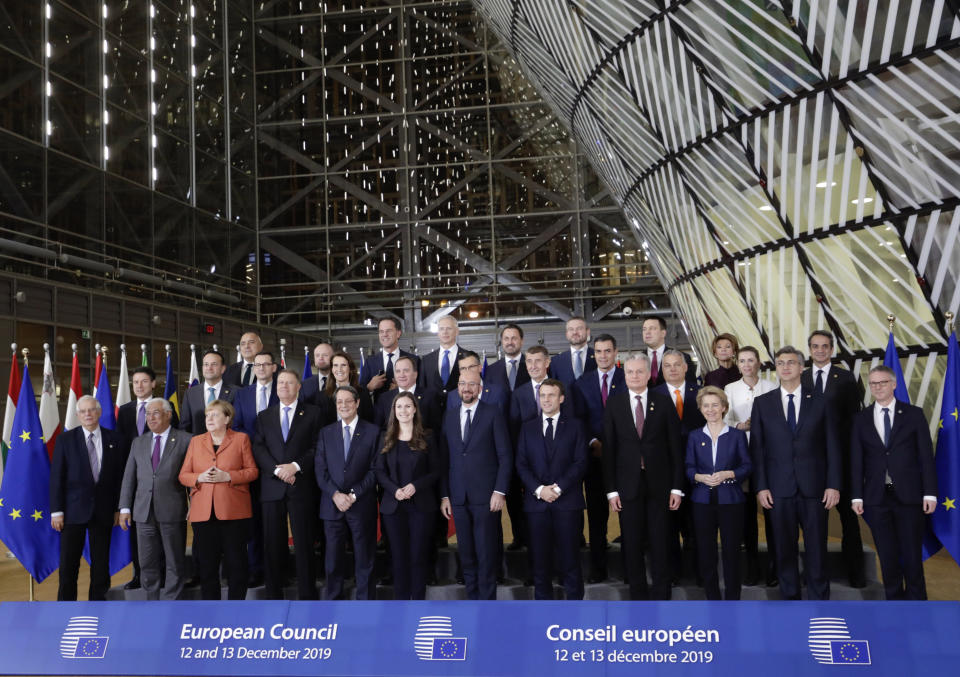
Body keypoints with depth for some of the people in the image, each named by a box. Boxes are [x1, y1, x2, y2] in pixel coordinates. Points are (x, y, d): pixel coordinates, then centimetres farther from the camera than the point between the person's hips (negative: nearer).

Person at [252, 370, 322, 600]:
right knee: (272, 544, 5)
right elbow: (258, 449, 4)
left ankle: (307, 596, 8)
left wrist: (295, 466, -14)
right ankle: (273, 595, 14)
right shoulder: (264, 416, 14)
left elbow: (317, 447, 0)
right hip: (272, 488, 2)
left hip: (301, 488, -2)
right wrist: (277, 469, -11)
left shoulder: (312, 413, 7)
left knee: (304, 544, 0)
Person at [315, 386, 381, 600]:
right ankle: (333, 598, 17)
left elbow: (374, 469, -2)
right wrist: (335, 494, -10)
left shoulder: (372, 432, 2)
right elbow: (320, 468, 4)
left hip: (362, 506, -2)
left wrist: (354, 494, -11)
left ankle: (365, 600, 15)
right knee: (333, 559, 6)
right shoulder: (326, 432, 10)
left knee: (364, 558, 5)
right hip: (332, 505, 2)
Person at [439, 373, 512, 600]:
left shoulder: (492, 414, 0)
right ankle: (472, 597, 18)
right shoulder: (449, 416, 12)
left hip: (485, 496, -4)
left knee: (486, 554, -2)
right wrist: (444, 496, 6)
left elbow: (505, 456, -3)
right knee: (466, 554, 7)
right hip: (458, 497, 4)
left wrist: (500, 491, -9)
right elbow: (444, 458, 11)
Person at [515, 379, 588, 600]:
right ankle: (542, 600, 13)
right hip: (536, 501, 2)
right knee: (540, 557, 3)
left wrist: (559, 487, -11)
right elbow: (521, 464, 6)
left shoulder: (575, 426, 8)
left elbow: (580, 463, 0)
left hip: (567, 501, -2)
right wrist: (539, 489, -8)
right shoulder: (527, 427, 13)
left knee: (569, 555, -1)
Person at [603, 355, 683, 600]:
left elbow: (675, 446, 2)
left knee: (660, 543, 5)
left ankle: (661, 594, 18)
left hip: (658, 483, 0)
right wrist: (611, 489, -4)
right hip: (628, 483, 0)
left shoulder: (663, 402, 2)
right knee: (632, 544, 6)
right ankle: (638, 594, 20)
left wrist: (677, 487, -3)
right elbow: (608, 449, 1)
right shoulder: (614, 404, 2)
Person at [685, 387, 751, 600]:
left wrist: (727, 474, -14)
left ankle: (732, 599, 12)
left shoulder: (737, 435, 5)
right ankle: (712, 598, 16)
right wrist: (700, 477, -13)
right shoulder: (694, 436, 9)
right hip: (702, 501, 2)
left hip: (730, 500, -1)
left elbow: (746, 467, 2)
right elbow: (689, 468, 7)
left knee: (731, 550, 0)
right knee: (705, 551, 4)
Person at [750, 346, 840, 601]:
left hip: (814, 488, 0)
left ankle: (819, 599, 15)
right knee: (785, 550, 6)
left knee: (817, 548, 4)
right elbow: (756, 447, 4)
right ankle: (790, 598, 17)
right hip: (779, 489, 0)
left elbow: (832, 447, 5)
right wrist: (761, 486, -3)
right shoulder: (762, 403, 6)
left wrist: (833, 484, -3)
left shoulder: (819, 403, 7)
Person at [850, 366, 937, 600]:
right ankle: (894, 598, 19)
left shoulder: (914, 414, 3)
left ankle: (916, 600, 18)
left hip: (908, 495, -1)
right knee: (887, 555, 7)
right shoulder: (861, 419, 6)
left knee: (912, 554, 4)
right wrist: (857, 496, -1)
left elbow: (926, 455, 0)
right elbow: (856, 460, 5)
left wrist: (930, 493, -5)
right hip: (876, 497, 1)